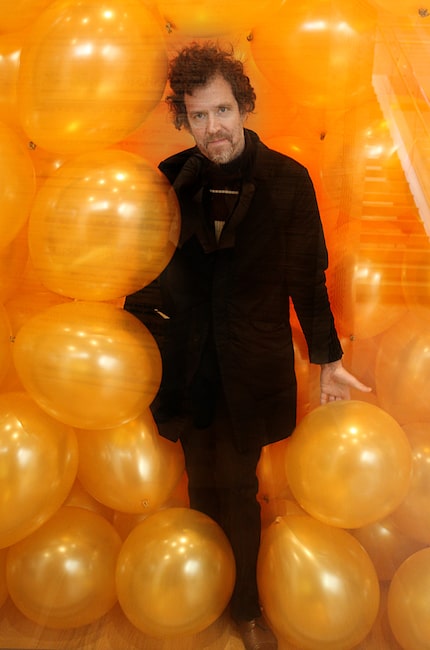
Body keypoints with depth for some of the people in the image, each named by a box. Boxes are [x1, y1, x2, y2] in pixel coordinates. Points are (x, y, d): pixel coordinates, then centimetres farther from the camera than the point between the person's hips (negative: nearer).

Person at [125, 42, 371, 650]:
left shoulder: (287, 180, -7)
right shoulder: (171, 179, -2)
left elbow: (307, 277, -2)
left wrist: (327, 359, 0)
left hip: (251, 368, -2)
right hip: (188, 366, 2)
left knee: (239, 488, 11)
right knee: (203, 484, 17)